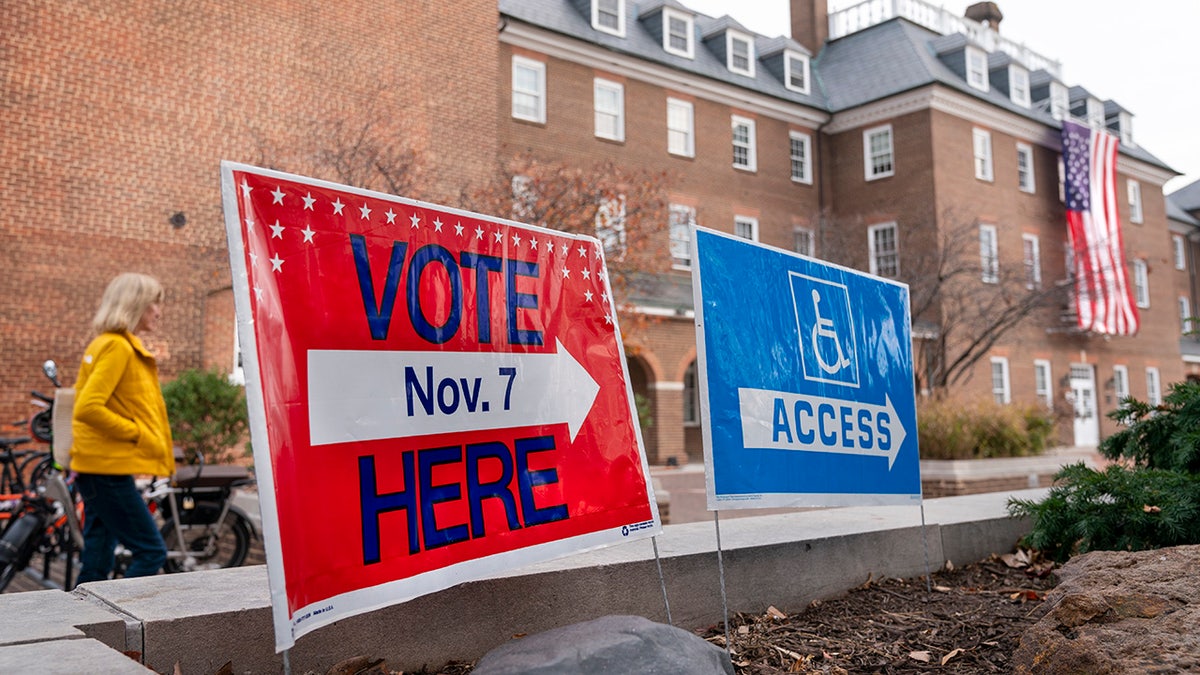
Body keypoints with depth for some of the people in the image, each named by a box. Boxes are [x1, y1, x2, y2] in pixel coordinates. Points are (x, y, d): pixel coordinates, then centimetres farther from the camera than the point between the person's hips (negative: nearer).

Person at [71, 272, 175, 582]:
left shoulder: (107, 344, 16)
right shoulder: (118, 347, -14)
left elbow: (85, 403, 21)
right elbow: (88, 408, -23)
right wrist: (138, 433, -15)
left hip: (101, 468, 10)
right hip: (109, 467, -10)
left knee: (98, 561, 12)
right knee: (151, 551, -7)